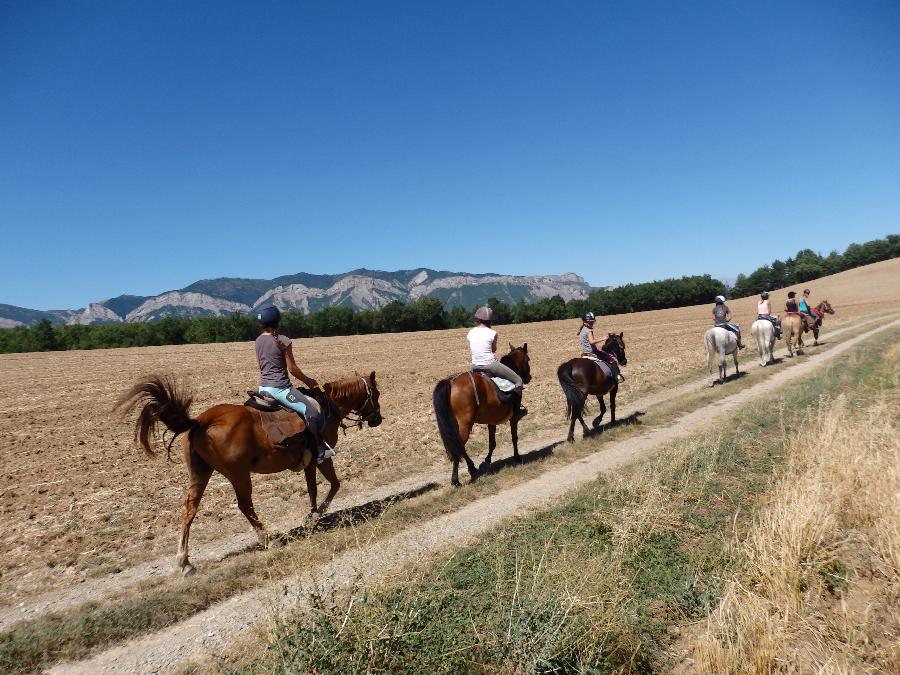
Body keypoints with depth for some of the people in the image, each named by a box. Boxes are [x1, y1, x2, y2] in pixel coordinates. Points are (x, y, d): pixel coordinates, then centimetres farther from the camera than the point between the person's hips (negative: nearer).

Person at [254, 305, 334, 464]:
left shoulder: (258, 341, 7)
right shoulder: (283, 341, -13)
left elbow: (261, 365, 16)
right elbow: (292, 368, -10)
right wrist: (308, 381, 5)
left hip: (263, 387, 8)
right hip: (280, 388, -8)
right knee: (312, 410, -8)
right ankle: (319, 450, -10)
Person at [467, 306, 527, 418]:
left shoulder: (470, 333, 2)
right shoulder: (492, 333, -9)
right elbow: (494, 349, 5)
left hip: (475, 366, 5)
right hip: (491, 365, -5)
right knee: (518, 381, 10)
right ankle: (517, 410, 14)